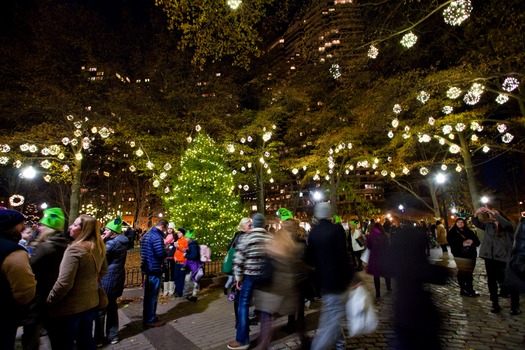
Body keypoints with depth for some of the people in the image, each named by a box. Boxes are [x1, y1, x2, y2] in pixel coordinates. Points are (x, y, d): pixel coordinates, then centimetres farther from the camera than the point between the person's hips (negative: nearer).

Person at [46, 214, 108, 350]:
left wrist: (49, 300, -10)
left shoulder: (75, 249, -23)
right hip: (90, 302, 7)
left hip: (70, 307, -7)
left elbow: (64, 283, -25)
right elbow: (103, 271, 15)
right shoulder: (98, 248, 1)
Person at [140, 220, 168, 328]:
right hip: (154, 269, -10)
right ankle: (150, 321, 13)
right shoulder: (157, 236, -21)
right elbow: (161, 254, -28)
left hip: (147, 268, 10)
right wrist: (167, 253, -6)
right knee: (153, 296, 2)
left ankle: (146, 318, 31)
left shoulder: (146, 235, 11)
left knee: (147, 294, 19)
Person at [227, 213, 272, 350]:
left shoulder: (246, 237, -11)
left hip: (250, 275, -4)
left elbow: (239, 259, -11)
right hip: (266, 276, 5)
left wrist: (238, 277, 0)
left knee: (244, 305, 7)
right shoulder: (271, 237, 0)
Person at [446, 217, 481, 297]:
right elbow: (451, 242, -10)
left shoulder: (469, 232, 14)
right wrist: (462, 243, -20)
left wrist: (472, 241, -12)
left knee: (469, 272, 9)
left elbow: (477, 241, 9)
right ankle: (463, 289, 5)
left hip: (471, 254, 4)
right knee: (462, 272, -6)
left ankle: (469, 289, 22)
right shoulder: (452, 232, 2)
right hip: (460, 255, -4)